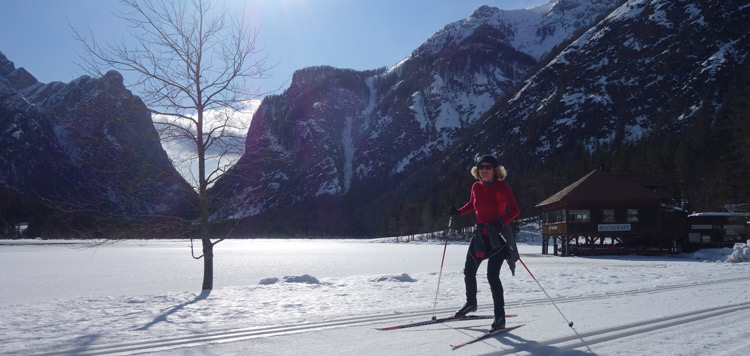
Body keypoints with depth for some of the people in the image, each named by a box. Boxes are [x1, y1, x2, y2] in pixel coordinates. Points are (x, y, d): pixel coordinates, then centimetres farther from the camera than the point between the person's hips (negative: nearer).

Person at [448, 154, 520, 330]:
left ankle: (500, 317, 1)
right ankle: (471, 303, 37)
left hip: (498, 236, -6)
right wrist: (458, 212, 5)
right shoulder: (476, 187, 4)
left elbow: (514, 210, -13)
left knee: (492, 275, -12)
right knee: (469, 271, 12)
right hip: (480, 235, 6)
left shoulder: (502, 187, -12)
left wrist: (501, 223, -29)